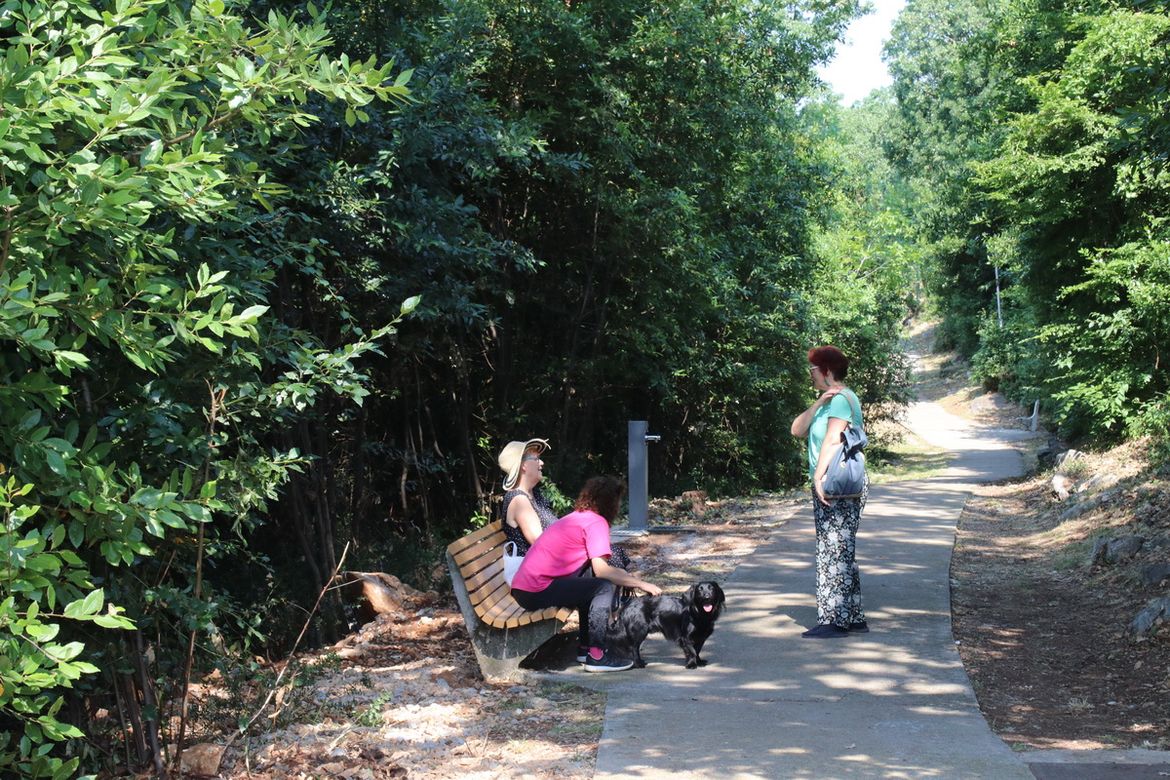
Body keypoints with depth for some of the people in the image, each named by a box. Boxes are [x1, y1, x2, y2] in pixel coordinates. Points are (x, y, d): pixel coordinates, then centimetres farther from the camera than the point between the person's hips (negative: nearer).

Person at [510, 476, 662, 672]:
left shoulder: (576, 517, 21)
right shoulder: (596, 522, -6)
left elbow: (598, 567, 21)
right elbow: (601, 569, -16)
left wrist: (631, 578, 15)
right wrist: (641, 584, -8)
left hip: (522, 588, 9)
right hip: (537, 592, -9)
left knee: (590, 583, 22)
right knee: (604, 587, -6)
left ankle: (585, 647, 23)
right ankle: (596, 656, -7)